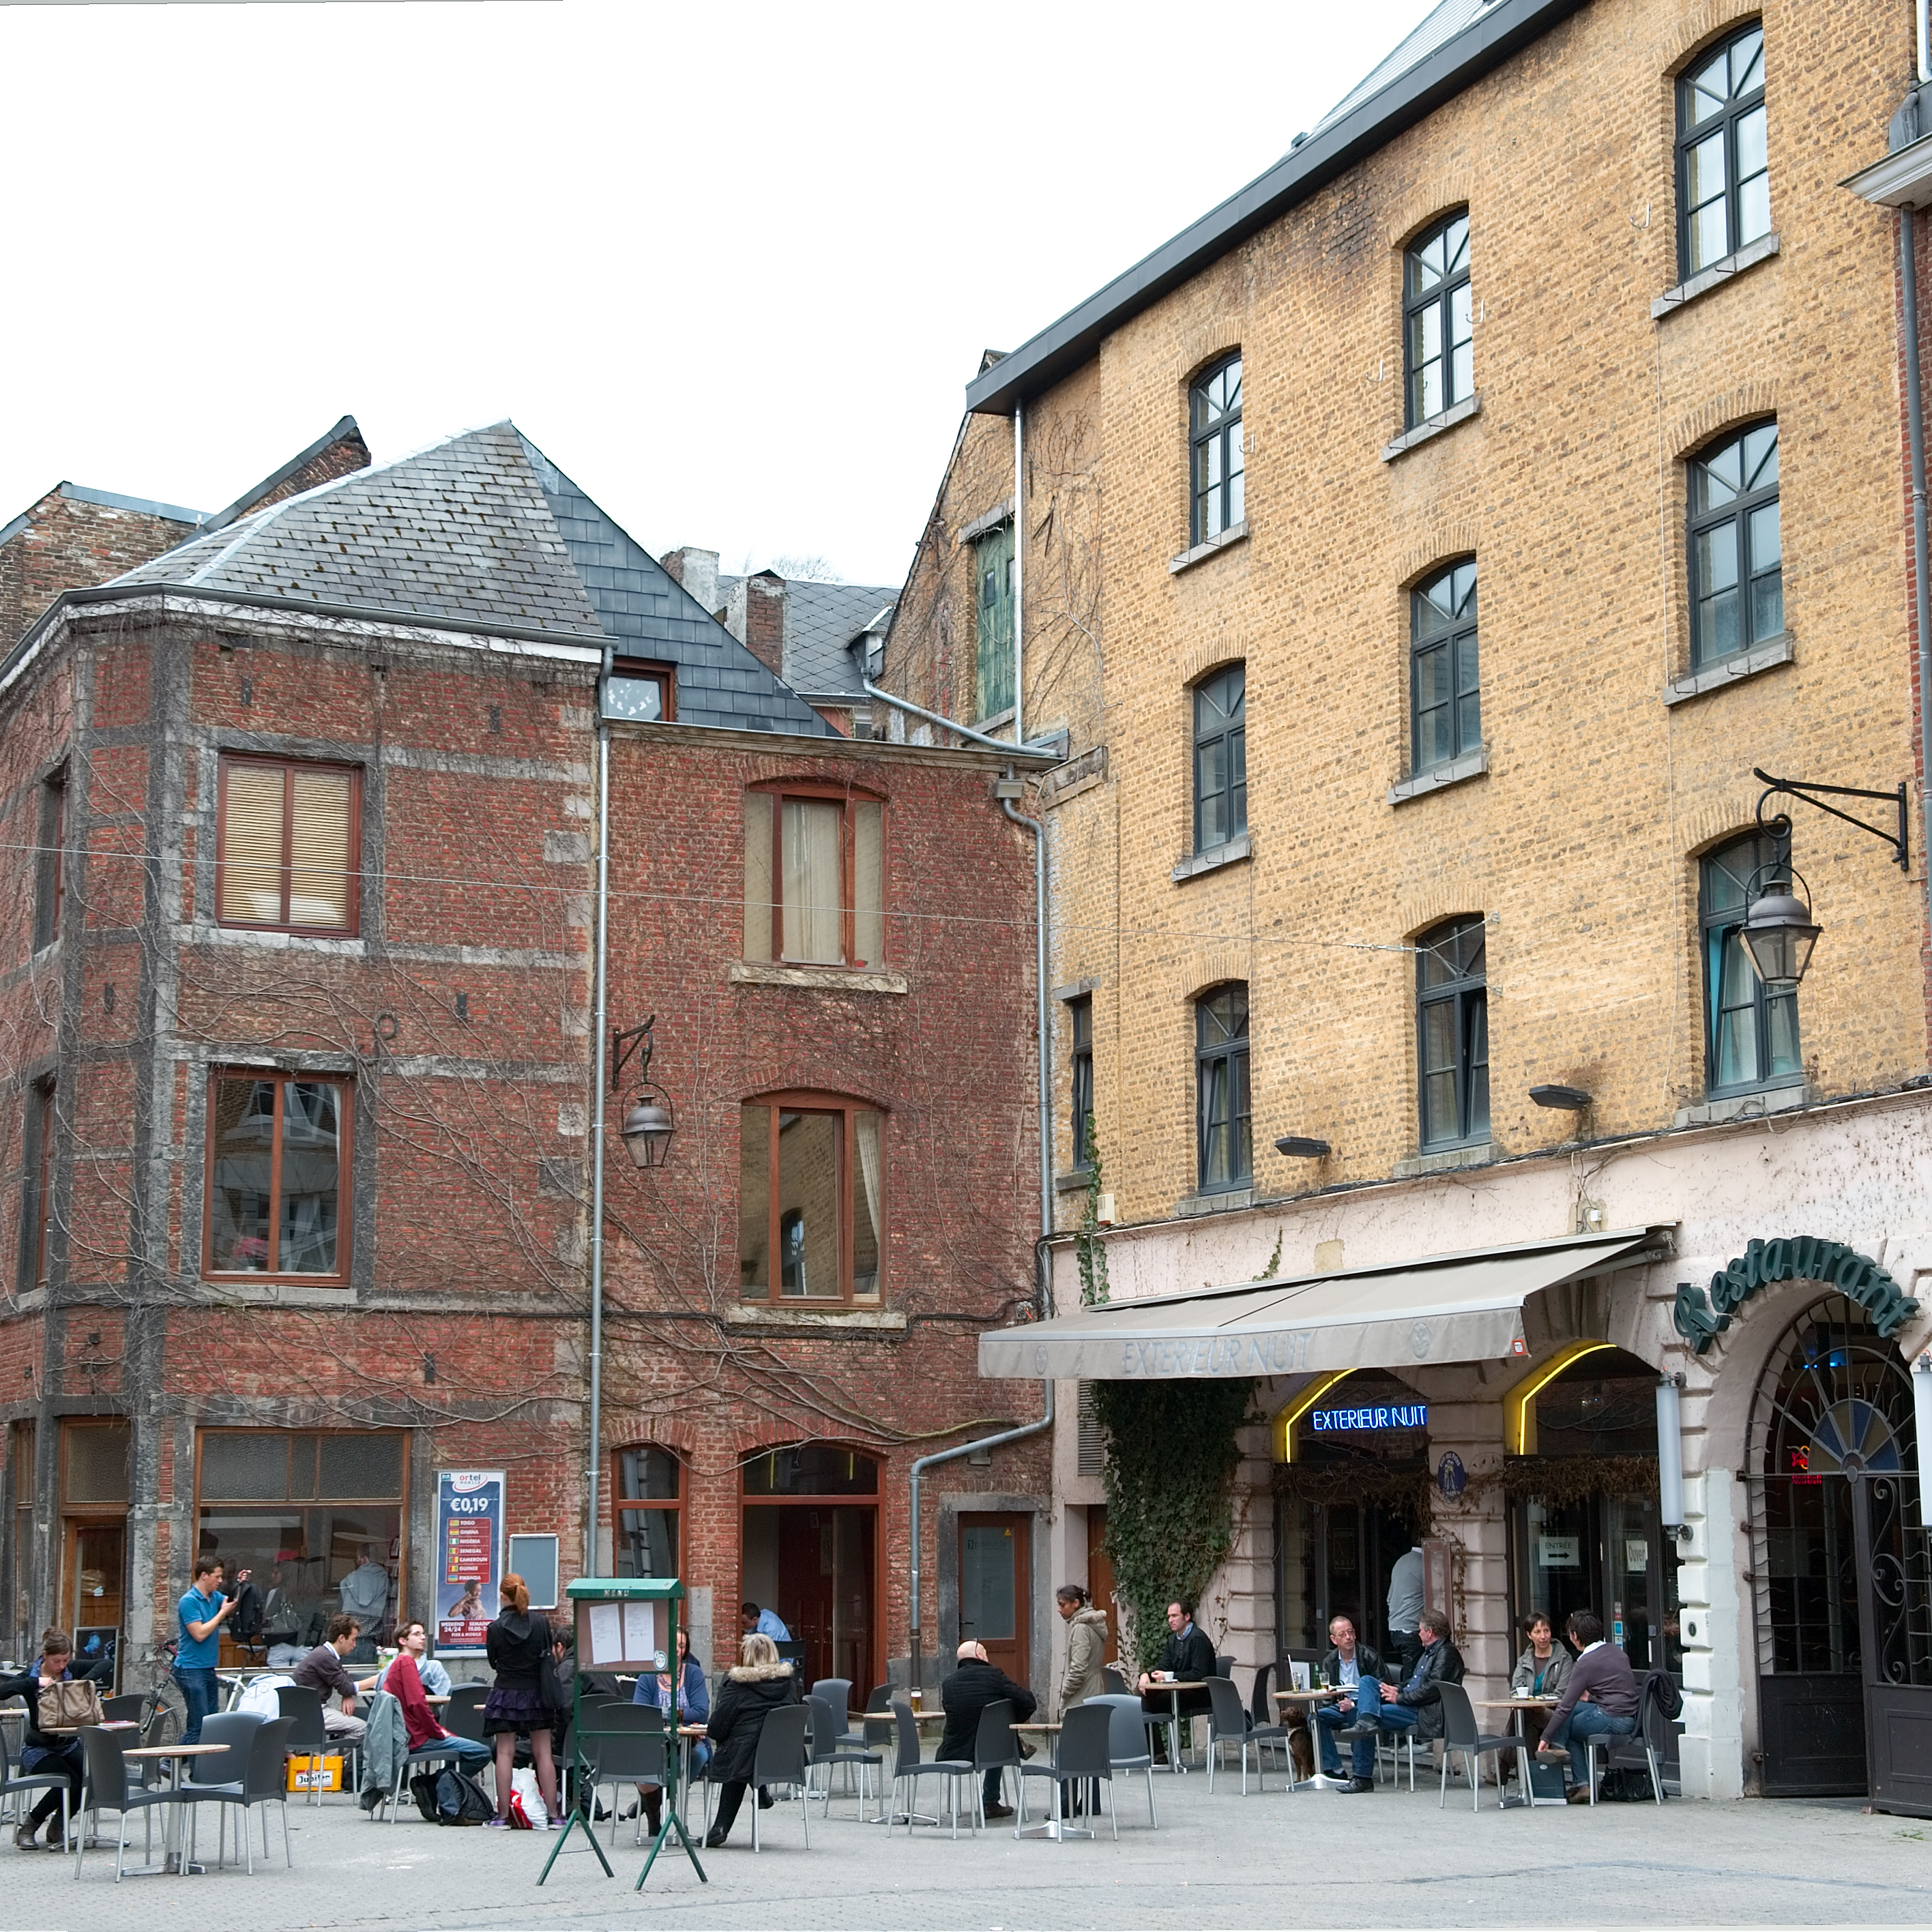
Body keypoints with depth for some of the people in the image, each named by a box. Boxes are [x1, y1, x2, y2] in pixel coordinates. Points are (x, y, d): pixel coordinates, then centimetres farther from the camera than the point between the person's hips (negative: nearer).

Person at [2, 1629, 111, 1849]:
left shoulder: (72, 1670, 1)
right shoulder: (32, 1675, -7)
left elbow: (107, 1663, -10)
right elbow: (3, 1690, -24)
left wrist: (86, 1680, -26)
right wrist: (36, 1683, -31)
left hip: (69, 1745, 4)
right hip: (38, 1749, -4)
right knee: (70, 1781, -29)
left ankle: (56, 1828, 0)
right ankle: (27, 1829, -7)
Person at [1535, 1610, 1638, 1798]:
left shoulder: (1585, 1664, -11)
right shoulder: (1616, 1651, 11)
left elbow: (1566, 1706, -10)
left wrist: (1546, 1738, -4)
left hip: (1612, 1721, -8)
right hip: (1631, 1718, 8)